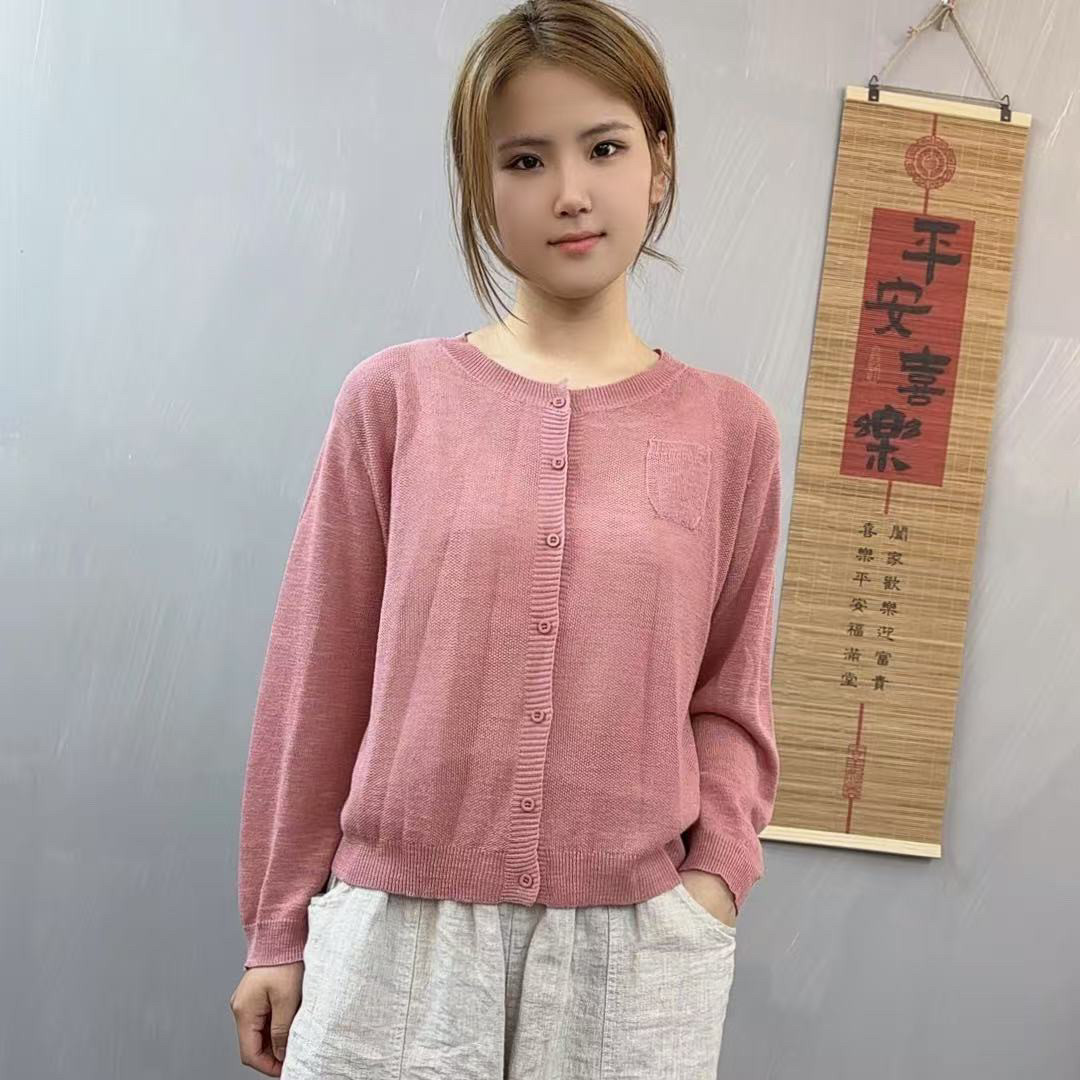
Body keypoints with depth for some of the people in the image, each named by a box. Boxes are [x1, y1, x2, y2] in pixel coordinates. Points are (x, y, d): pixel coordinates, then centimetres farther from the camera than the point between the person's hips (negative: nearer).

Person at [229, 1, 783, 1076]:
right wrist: (279, 930, 6)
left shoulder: (728, 425, 1)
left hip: (631, 944, 1)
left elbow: (728, 696, 8)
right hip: (398, 924, 0)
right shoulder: (394, 397, -2)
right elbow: (317, 678, 2)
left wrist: (717, 871, -7)